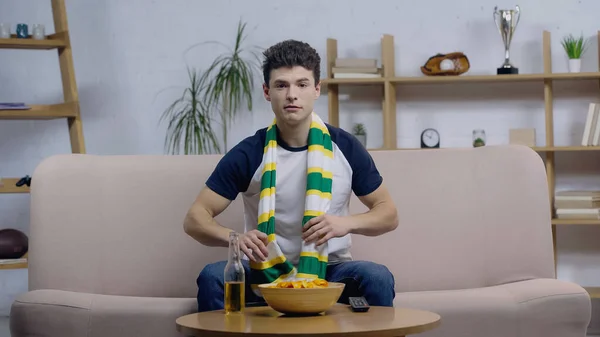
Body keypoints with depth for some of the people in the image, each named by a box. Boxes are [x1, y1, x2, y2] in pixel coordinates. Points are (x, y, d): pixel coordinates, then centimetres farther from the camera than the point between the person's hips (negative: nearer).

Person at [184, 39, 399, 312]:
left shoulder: (345, 148, 0)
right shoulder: (248, 154, -4)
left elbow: (389, 214, 7)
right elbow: (195, 218, -4)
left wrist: (346, 223, -15)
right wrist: (235, 238, -26)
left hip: (328, 270, 1)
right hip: (265, 271, 0)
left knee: (378, 278, -30)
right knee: (212, 277, -30)